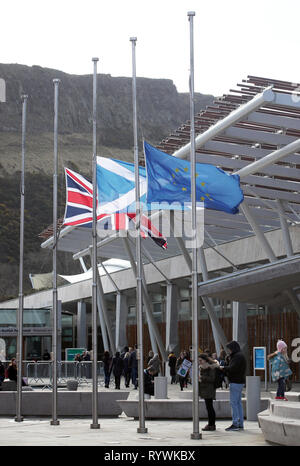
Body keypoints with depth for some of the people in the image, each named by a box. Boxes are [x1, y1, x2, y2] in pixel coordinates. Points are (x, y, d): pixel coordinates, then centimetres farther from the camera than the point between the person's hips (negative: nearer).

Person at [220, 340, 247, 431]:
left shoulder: (238, 356, -13)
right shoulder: (238, 355, 19)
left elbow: (232, 368, -21)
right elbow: (232, 368, 19)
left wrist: (224, 368, -7)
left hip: (236, 382, -10)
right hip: (239, 382, 10)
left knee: (234, 403, -9)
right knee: (238, 403, 10)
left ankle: (235, 424, -9)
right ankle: (240, 424, 11)